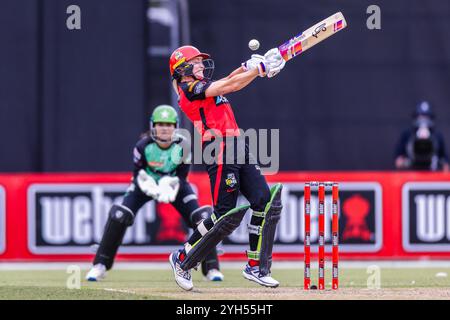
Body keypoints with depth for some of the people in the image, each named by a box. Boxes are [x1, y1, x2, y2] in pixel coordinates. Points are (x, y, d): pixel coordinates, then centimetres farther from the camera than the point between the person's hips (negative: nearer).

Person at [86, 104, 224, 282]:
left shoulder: (183, 146, -23)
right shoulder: (143, 146, -25)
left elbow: (181, 176, -15)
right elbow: (139, 174, -15)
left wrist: (169, 187, -34)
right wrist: (153, 190, -33)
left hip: (175, 185, 1)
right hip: (147, 183, -1)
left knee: (202, 217, -16)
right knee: (119, 216, -20)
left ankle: (211, 268, -1)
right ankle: (100, 266, -7)